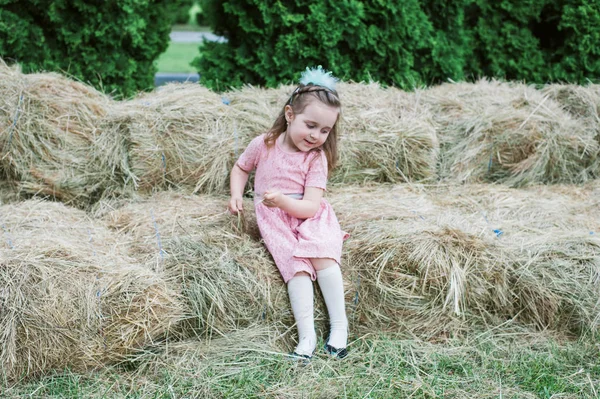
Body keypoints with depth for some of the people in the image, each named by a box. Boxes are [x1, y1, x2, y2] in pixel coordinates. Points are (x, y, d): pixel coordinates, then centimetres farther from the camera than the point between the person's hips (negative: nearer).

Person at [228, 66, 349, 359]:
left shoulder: (317, 158, -7)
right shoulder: (264, 145, -4)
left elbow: (311, 206, -16)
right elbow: (240, 168, 16)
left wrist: (283, 201, -33)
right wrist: (236, 195, -2)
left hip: (307, 215, 0)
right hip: (275, 220, 0)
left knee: (321, 254, -28)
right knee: (296, 263, -24)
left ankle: (339, 326, -20)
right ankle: (306, 335, -30)